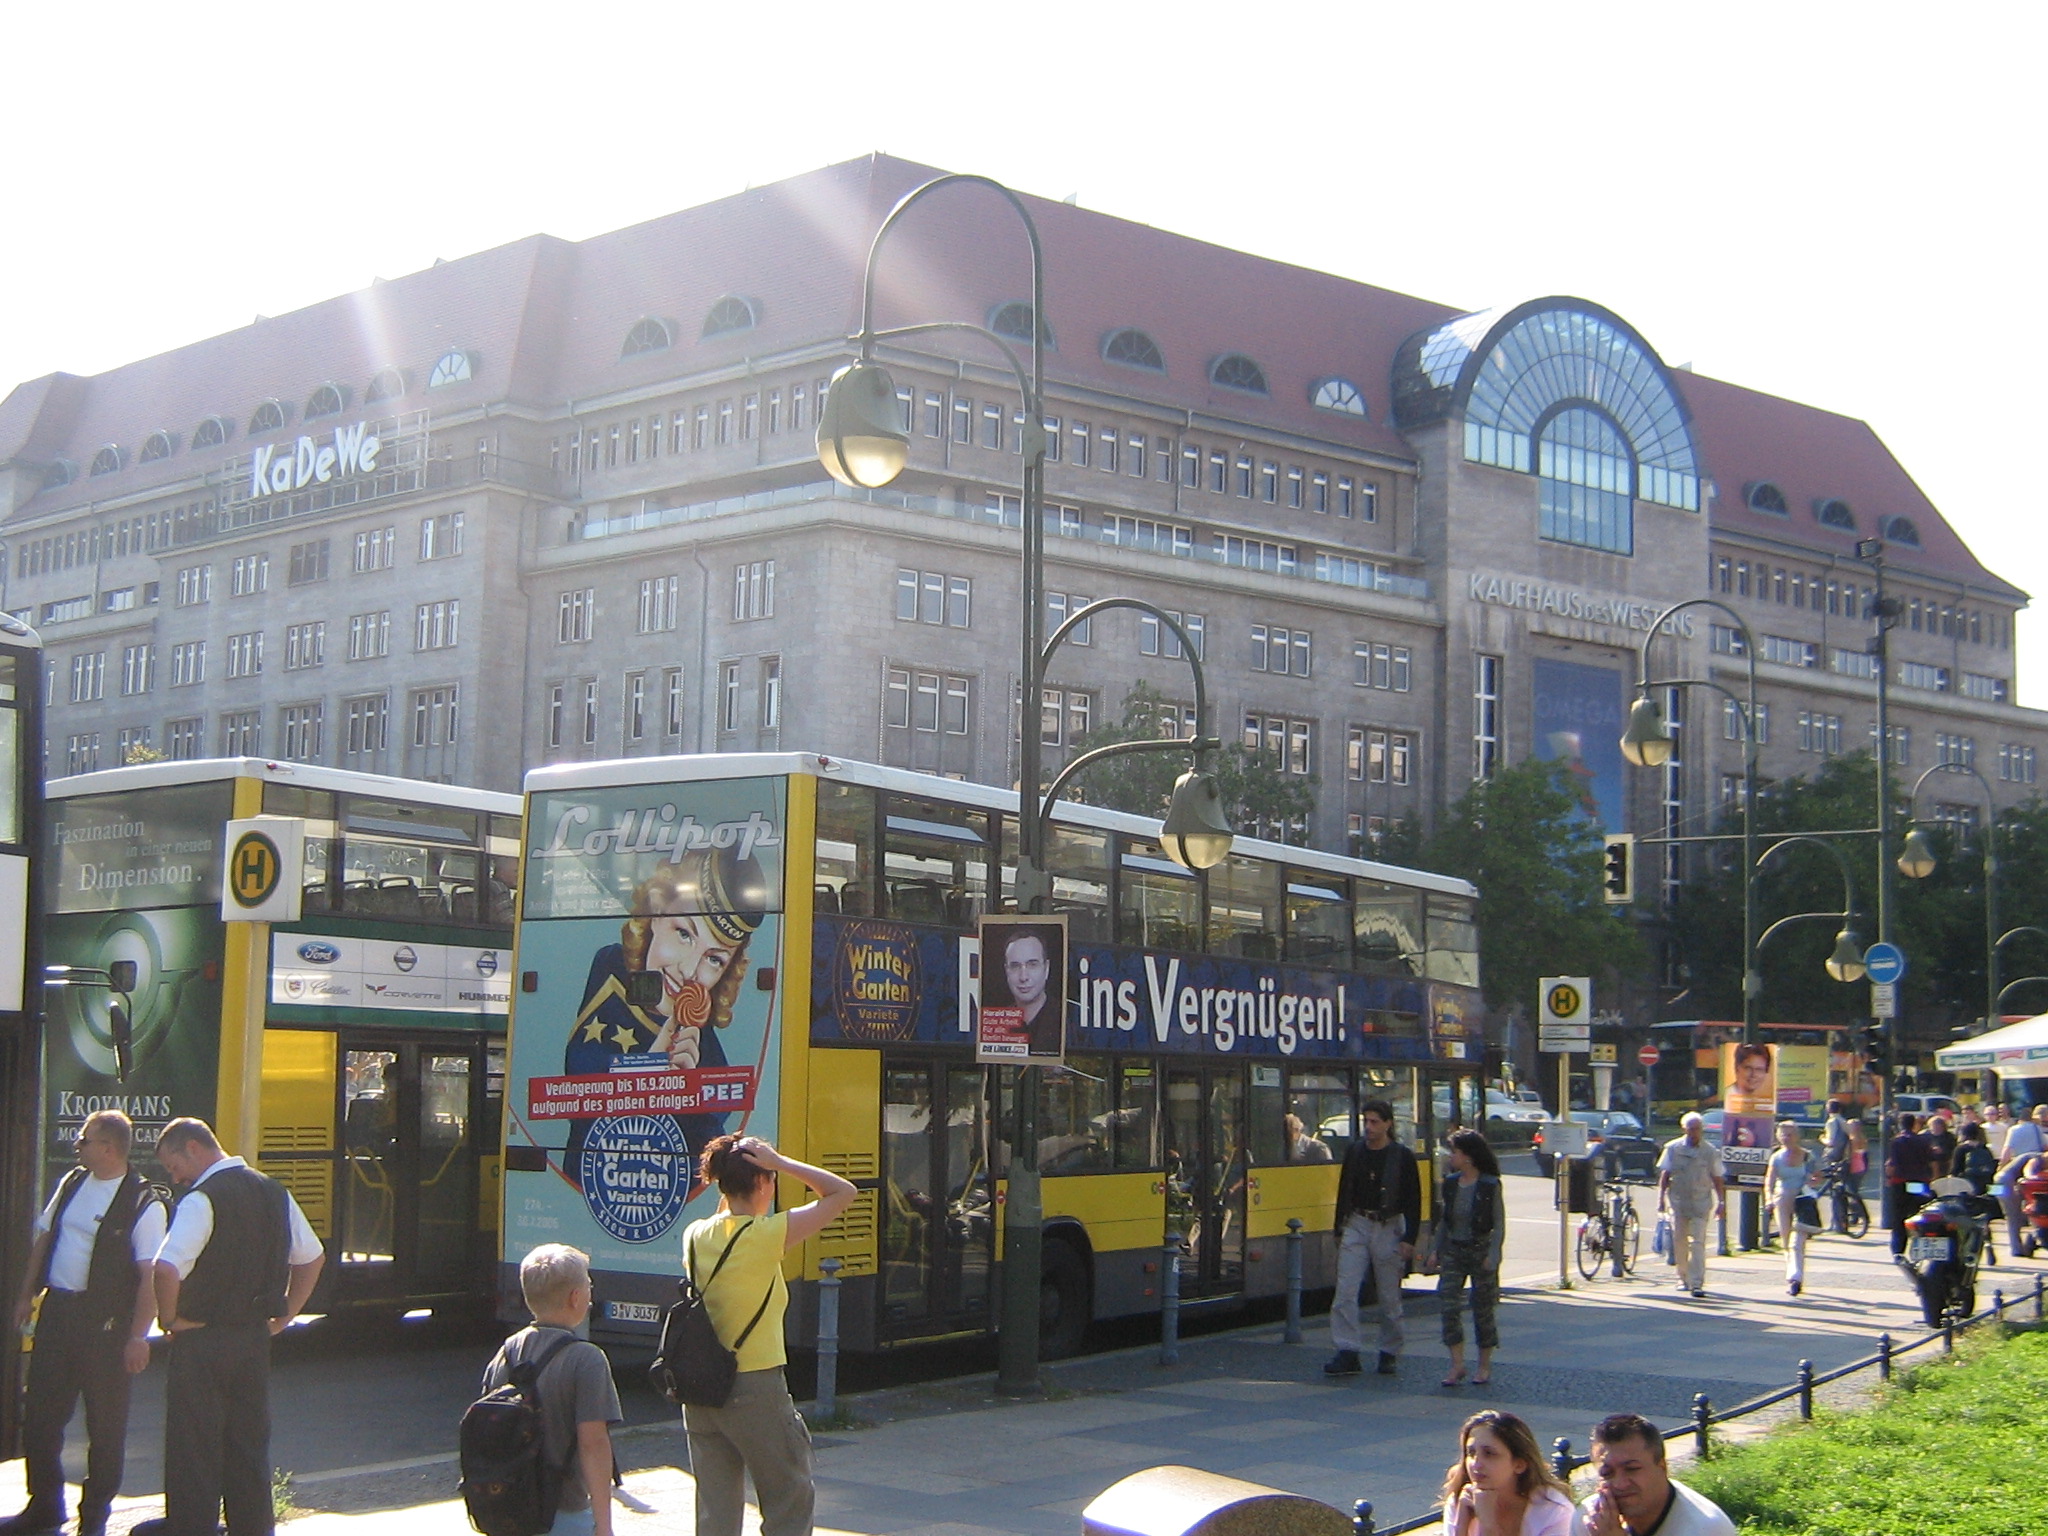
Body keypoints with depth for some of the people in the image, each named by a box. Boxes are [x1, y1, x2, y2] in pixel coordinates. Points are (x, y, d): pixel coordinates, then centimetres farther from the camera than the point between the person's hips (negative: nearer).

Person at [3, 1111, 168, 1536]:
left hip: (104, 1321, -6)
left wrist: (137, 1337, -20)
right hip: (56, 1310, 6)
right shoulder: (72, 1183, 7)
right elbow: (44, 1238, 19)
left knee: (106, 1422, 4)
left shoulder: (144, 1204, -13)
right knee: (40, 1414, 11)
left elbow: (151, 1275, -16)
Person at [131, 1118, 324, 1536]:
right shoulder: (274, 1193, 8)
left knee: (193, 1445, 2)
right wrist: (283, 1316, 18)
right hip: (255, 1339, 7)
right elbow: (313, 1258, 17)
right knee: (249, 1443, 14)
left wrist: (170, 1318, -13)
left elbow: (167, 1269, -29)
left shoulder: (202, 1199, -16)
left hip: (203, 1342, -7)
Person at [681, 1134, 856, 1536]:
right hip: (755, 1389, -6)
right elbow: (842, 1192, -8)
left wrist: (728, 1185, 14)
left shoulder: (695, 1236, 1)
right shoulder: (767, 1235, -15)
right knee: (791, 1503, 9)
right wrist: (780, 1163, -9)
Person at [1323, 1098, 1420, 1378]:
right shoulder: (1354, 1152, 6)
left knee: (1389, 1296, 4)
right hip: (1356, 1226, 3)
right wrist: (1339, 1230, 13)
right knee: (1345, 1292, -8)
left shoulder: (1402, 1157, -3)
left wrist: (1409, 1239, -8)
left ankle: (1389, 1353, 18)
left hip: (1388, 1229, -3)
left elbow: (1413, 1201, -3)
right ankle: (1347, 1353, -8)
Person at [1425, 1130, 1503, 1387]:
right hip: (1453, 1251, 5)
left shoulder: (1490, 1185, -10)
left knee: (1482, 1309, 5)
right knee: (1448, 1305, -6)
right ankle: (1457, 1365, 0)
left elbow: (1499, 1224, -9)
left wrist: (1492, 1256, -17)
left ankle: (1485, 1366, 18)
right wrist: (1435, 1250, 6)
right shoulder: (1450, 1183, 5)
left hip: (1480, 1250, -4)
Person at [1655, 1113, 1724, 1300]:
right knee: (1679, 1241, 4)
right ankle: (1683, 1278, 18)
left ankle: (1697, 1284, -12)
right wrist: (1661, 1197, 0)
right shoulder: (1673, 1148, 5)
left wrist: (1721, 1202, 2)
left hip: (1700, 1202, -1)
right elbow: (1664, 1175, 8)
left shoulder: (1711, 1151, 4)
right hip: (1678, 1200, 1)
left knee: (1697, 1243, -9)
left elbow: (1717, 1179, 8)